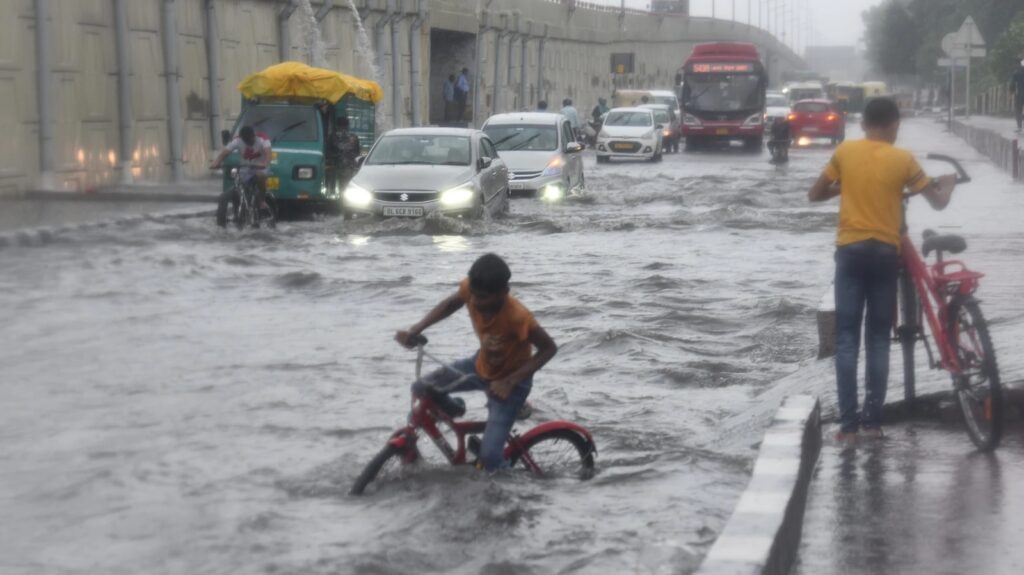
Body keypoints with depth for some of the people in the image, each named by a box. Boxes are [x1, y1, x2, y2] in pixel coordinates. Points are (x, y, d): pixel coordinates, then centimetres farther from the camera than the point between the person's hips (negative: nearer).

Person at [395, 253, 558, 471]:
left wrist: (510, 382, -32)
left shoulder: (517, 316, -39)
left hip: (509, 379, -6)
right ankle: (454, 409, 29)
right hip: (482, 364, 6)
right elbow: (451, 303, 0)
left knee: (489, 456, -14)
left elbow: (549, 348, -27)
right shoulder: (473, 289, -23)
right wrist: (415, 330, -11)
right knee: (421, 389, -3)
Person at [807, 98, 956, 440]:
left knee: (846, 338, 2)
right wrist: (948, 184, 25)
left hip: (850, 251, 0)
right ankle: (872, 420, 7)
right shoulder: (902, 159, -2)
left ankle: (848, 422, -3)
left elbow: (814, 195, 7)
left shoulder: (845, 151, 0)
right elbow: (938, 202, 4)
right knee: (879, 338, 9)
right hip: (885, 253, 0)